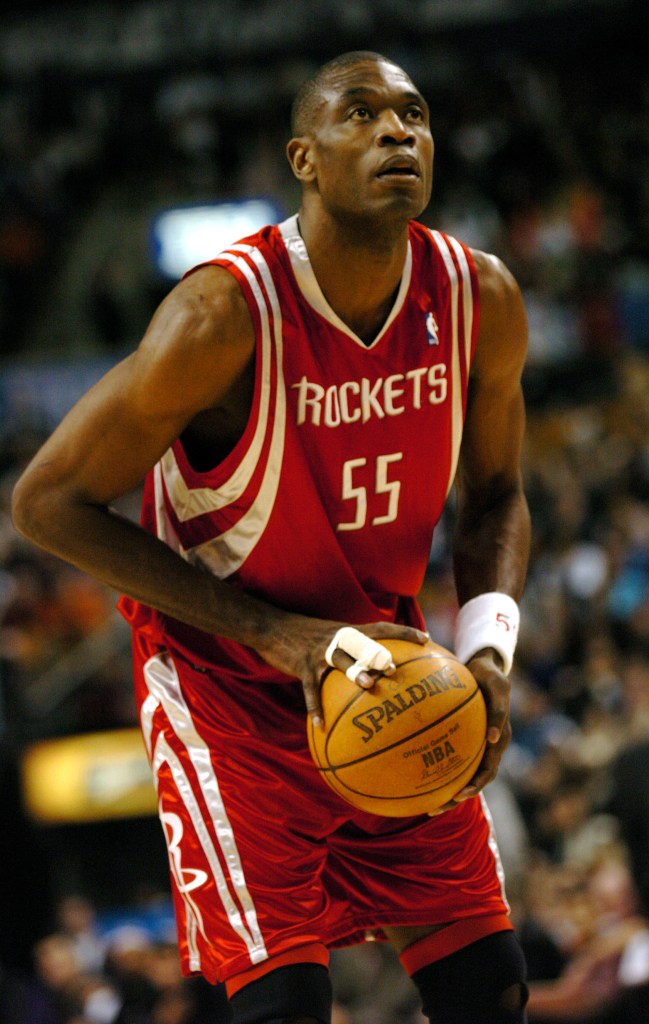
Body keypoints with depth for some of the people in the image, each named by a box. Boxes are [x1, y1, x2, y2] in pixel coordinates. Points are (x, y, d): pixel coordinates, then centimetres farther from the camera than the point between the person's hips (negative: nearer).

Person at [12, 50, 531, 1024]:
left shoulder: (482, 300, -10)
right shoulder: (225, 315, -26)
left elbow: (495, 495, 9)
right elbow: (48, 501, -19)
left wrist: (488, 650, -11)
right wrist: (271, 631, -23)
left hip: (387, 670, 6)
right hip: (226, 684, -6)